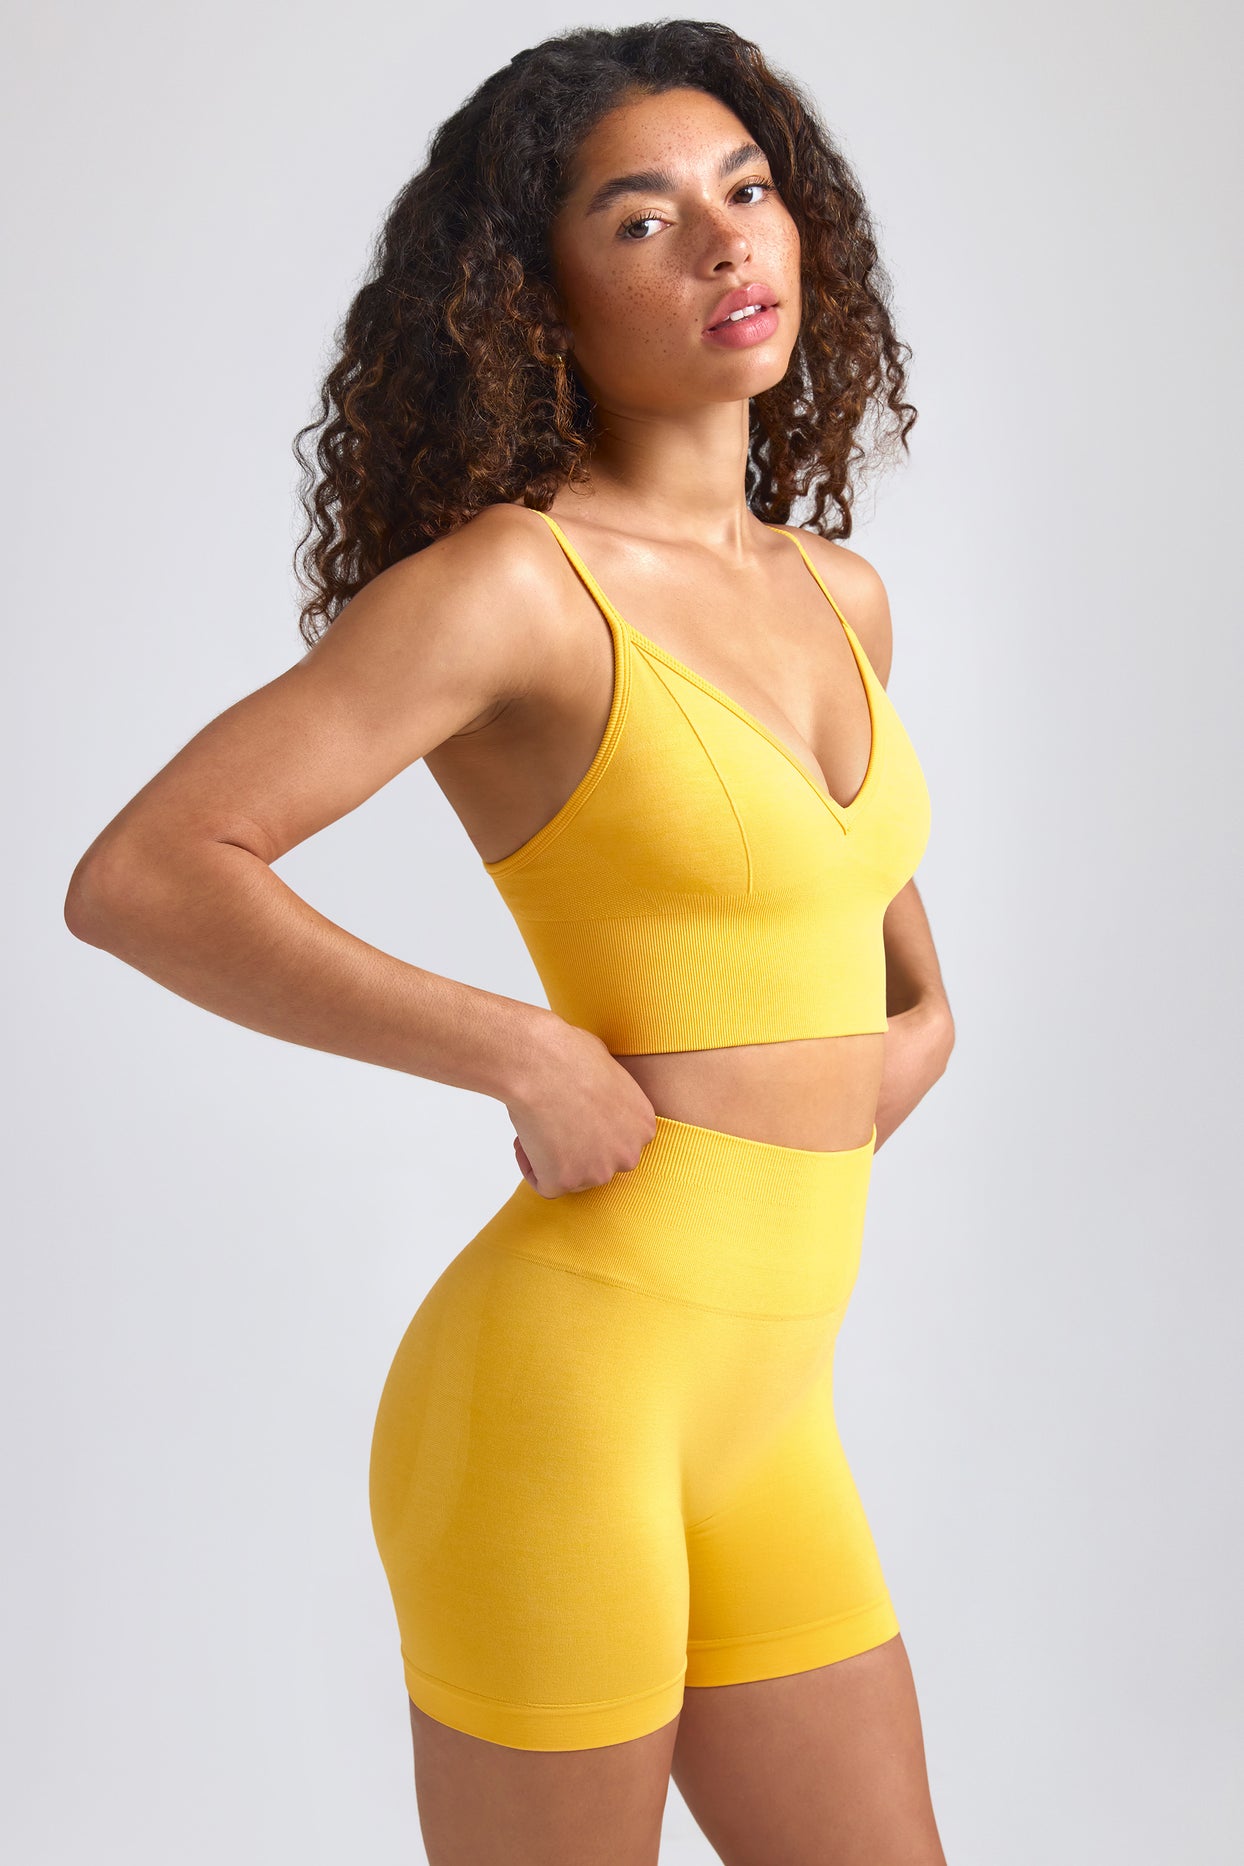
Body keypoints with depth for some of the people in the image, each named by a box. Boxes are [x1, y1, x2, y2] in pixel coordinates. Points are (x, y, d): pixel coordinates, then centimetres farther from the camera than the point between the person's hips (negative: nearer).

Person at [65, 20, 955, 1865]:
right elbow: (140, 876, -18)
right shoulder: (510, 581, -10)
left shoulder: (841, 593, 12)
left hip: (770, 1425, 7)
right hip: (568, 1386, -7)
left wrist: (904, 1045, 10)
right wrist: (531, 1056, -18)